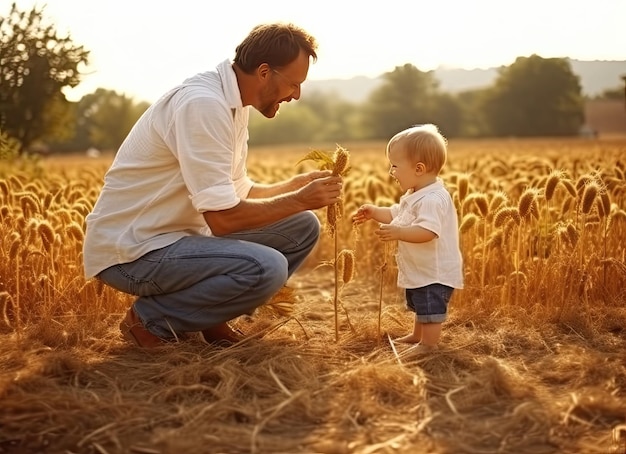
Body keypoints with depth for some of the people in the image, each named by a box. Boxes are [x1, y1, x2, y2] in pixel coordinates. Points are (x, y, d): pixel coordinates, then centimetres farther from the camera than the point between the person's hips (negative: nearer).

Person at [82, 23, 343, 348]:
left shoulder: (232, 103, 7)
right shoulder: (203, 104, -23)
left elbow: (238, 193, 14)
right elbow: (223, 218, -25)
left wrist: (299, 184, 3)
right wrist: (299, 200, -15)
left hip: (178, 235, 10)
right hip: (132, 250, -10)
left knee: (302, 227, 5)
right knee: (266, 268, -29)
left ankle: (212, 317, 8)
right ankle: (150, 319, -7)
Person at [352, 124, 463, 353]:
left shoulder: (433, 199, -28)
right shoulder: (413, 196, 8)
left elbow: (428, 231, -39)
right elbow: (396, 214, 22)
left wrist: (398, 233, -47)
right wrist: (374, 212, 8)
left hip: (435, 273, -12)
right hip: (420, 271, 12)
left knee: (430, 309, -6)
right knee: (420, 307, 27)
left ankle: (428, 344, 2)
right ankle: (417, 335, 44)